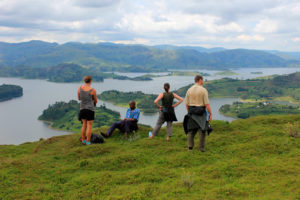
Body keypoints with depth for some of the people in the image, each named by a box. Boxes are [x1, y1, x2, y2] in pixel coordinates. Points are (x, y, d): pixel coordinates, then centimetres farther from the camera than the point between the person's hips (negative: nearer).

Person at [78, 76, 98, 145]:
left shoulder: (80, 88, -3)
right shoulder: (93, 90, -14)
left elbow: (79, 98, 11)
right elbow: (96, 101, 0)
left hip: (82, 109, 5)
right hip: (90, 109, -4)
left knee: (84, 125, 18)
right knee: (89, 126, 3)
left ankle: (83, 140, 24)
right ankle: (88, 142, 6)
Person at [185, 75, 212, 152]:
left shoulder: (189, 90, 3)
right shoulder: (203, 90, -10)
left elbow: (187, 104, 5)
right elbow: (207, 104, -13)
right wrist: (211, 114, -6)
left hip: (192, 112, 4)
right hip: (201, 112, -4)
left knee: (191, 129, 12)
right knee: (202, 129, 3)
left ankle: (190, 146, 9)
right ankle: (201, 147, 1)